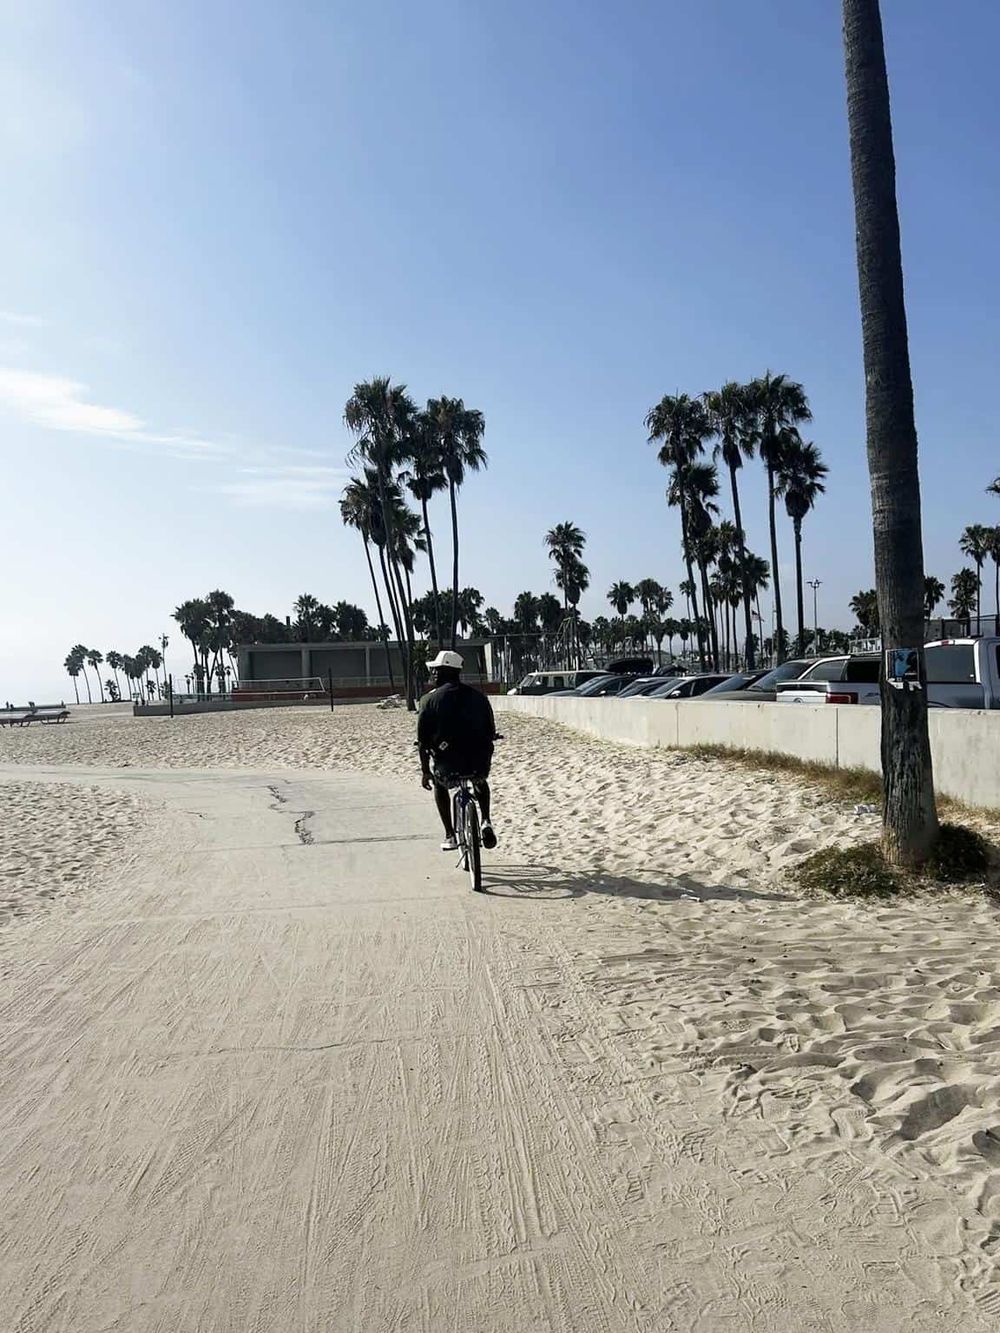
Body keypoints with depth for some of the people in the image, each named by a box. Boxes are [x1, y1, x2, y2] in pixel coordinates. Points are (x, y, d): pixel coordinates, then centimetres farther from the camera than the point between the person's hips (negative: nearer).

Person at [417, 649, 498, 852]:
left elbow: (423, 741, 0)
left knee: (439, 783, 33)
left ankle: (450, 836, 26)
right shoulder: (478, 696, 7)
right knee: (480, 781, 38)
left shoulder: (430, 700, -1)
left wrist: (425, 771, 11)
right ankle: (486, 822, 18)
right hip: (478, 764, 2)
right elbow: (491, 734, 12)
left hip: (447, 764, -2)